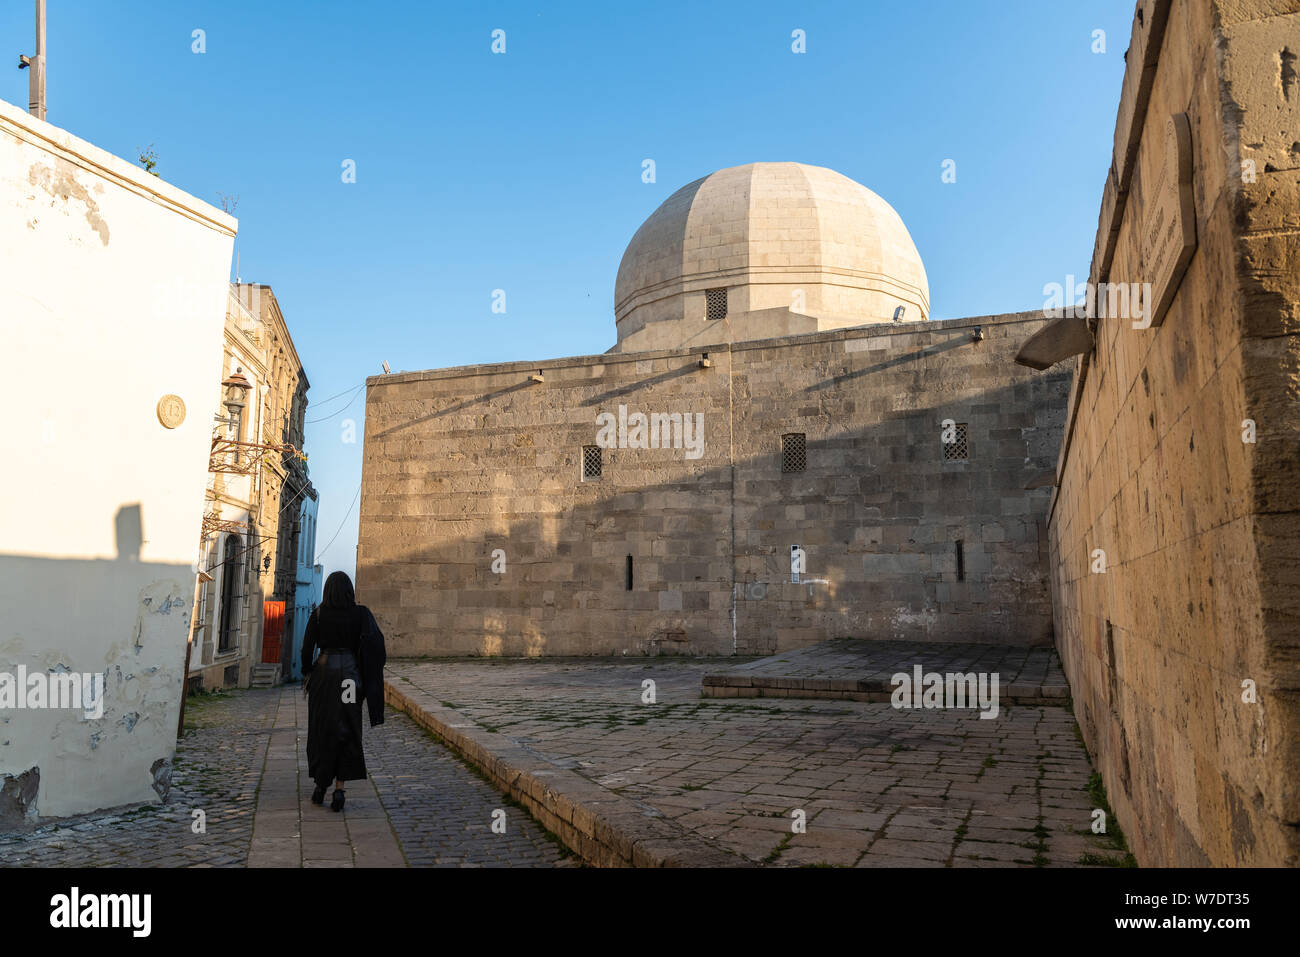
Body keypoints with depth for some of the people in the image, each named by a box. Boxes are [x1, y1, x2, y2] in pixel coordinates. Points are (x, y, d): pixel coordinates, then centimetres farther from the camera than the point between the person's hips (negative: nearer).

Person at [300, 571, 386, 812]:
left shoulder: (318, 614, -2)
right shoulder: (360, 613, -3)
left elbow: (307, 647, 0)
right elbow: (376, 640, -13)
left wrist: (306, 674, 10)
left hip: (323, 672, 0)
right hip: (350, 673, 0)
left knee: (321, 730, 13)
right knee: (346, 730, 5)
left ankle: (320, 786, 19)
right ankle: (339, 788, -4)